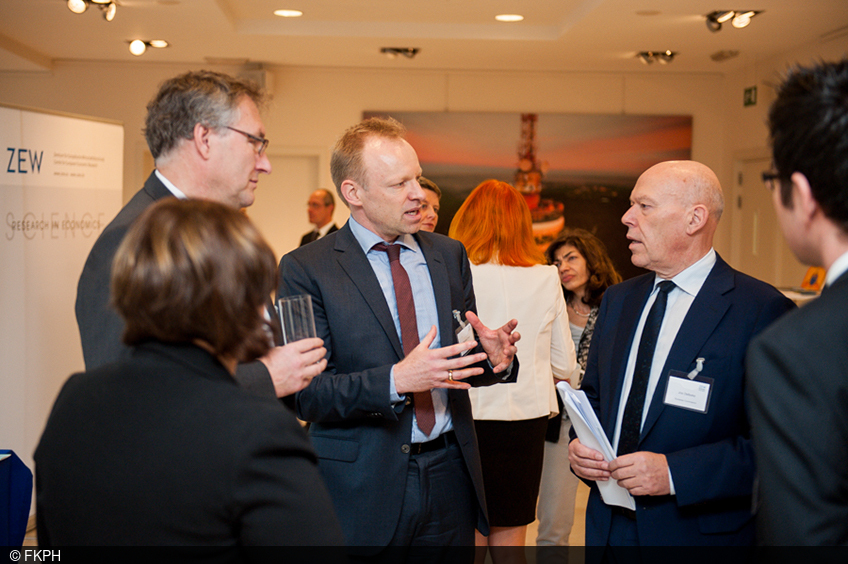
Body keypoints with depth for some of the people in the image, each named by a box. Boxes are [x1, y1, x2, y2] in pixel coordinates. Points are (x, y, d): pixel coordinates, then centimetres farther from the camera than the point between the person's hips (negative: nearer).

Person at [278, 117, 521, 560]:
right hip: (364, 488, -4)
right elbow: (305, 395, -13)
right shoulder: (305, 269, -8)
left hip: (450, 474, 5)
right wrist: (395, 380, -26)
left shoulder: (449, 255, 8)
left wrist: (494, 358, -9)